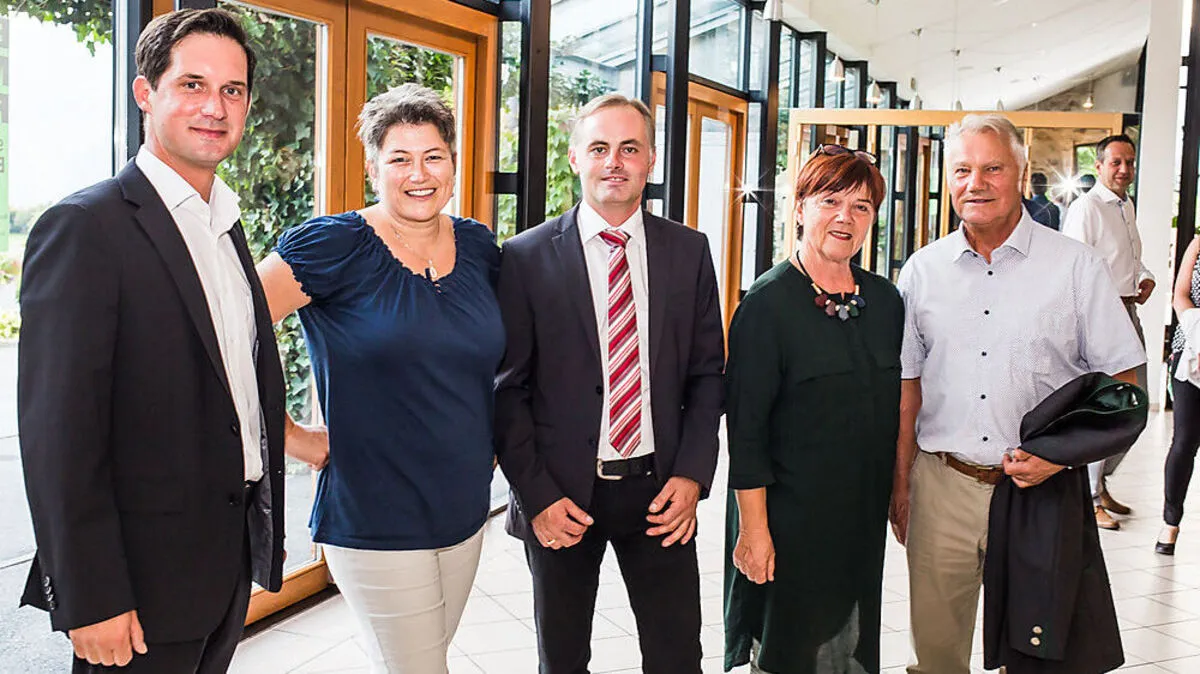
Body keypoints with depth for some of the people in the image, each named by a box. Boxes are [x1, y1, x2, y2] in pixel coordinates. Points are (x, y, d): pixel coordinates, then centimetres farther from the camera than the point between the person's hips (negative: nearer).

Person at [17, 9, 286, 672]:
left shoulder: (224, 225, 11)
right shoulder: (85, 227, -15)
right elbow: (59, 436, -18)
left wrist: (263, 534, 14)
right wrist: (90, 601, -18)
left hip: (230, 560, 8)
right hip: (143, 579, -7)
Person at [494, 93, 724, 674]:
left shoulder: (689, 252, 3)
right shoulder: (526, 257, -5)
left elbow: (706, 373, 6)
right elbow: (507, 389, -4)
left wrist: (692, 475, -5)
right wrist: (536, 496, -10)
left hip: (661, 491, 2)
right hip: (561, 495, -1)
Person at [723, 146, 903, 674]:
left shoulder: (885, 301, 6)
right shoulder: (768, 303, -12)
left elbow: (893, 409, 13)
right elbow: (745, 427, -13)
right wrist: (752, 528, -15)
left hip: (863, 516, 6)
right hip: (787, 517, -5)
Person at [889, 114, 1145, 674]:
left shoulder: (1076, 266, -2)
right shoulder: (923, 270, 5)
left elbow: (1121, 381, -1)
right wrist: (901, 482, 7)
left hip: (1039, 489, -2)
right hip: (941, 485, 2)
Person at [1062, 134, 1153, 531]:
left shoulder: (1128, 207, 17)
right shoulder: (1086, 208, -11)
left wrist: (1145, 276, 10)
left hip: (1128, 312, 9)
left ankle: (1102, 482, 29)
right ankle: (1090, 500, 5)